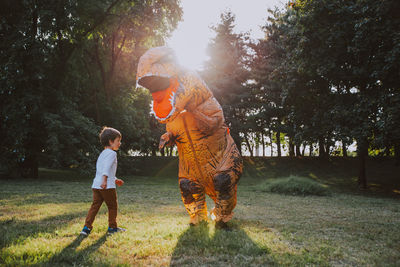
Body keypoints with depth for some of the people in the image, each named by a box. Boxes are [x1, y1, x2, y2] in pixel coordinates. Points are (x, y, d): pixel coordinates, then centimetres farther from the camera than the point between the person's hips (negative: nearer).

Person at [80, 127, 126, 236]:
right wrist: (105, 180, -35)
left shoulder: (102, 153, 24)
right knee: (113, 206, 7)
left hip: (96, 185, 8)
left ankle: (87, 227, 2)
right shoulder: (112, 153, -6)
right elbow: (107, 166, -23)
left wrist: (115, 180, 35)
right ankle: (112, 227, 15)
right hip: (107, 186, -8)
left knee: (95, 206, 8)